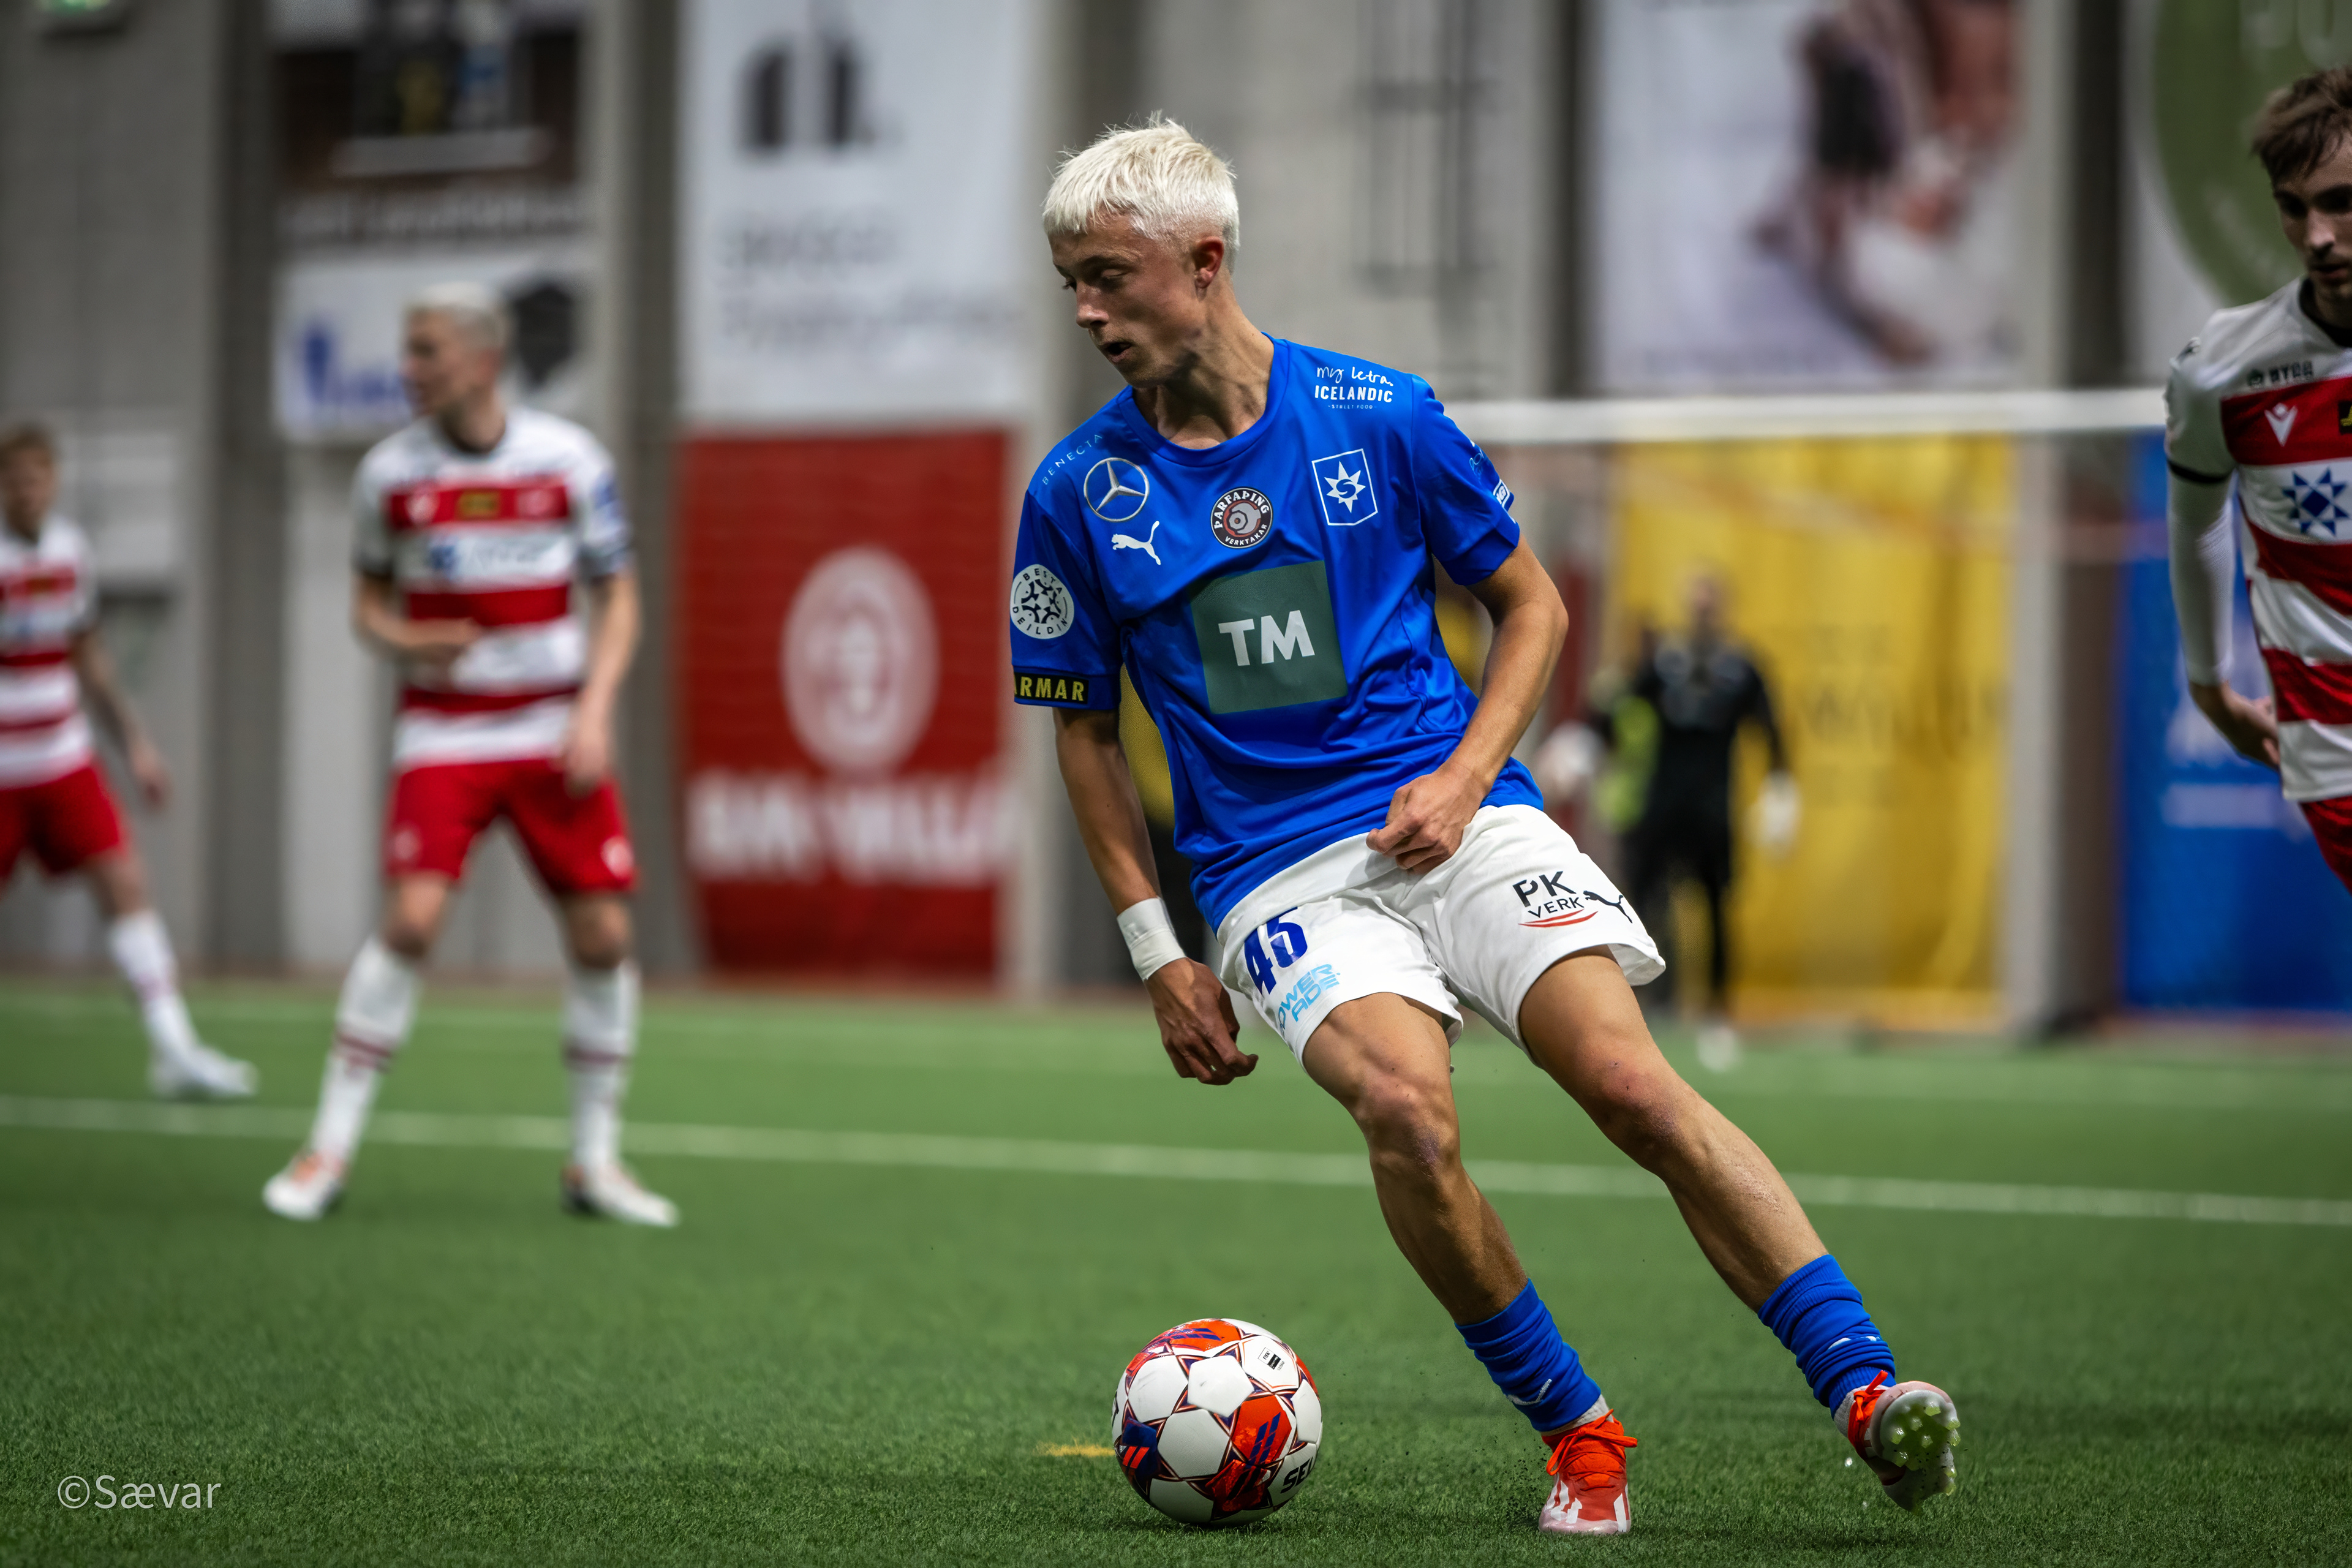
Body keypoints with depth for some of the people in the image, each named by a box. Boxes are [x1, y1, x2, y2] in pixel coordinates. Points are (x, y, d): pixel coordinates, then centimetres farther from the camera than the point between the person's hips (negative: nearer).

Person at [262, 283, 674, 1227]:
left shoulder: (569, 460, -3)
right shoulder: (390, 474, -1)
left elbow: (617, 595, 5)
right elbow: (368, 594, 11)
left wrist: (594, 710, -8)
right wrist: (400, 640, -12)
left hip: (554, 733, 1)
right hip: (444, 734, -1)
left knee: (602, 936, -3)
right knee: (411, 919, -17)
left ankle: (596, 1162, 11)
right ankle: (329, 1151, -8)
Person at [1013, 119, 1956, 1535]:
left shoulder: (1376, 413, 2)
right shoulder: (1078, 495, 3)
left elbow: (1532, 606, 12)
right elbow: (1086, 733, 13)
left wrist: (1464, 779, -4)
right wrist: (1161, 951, 6)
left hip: (1461, 824, 0)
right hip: (1278, 875, 0)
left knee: (1631, 1082, -22)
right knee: (1407, 1108, -29)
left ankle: (1867, 1393, -23)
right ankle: (1577, 1430, -12)